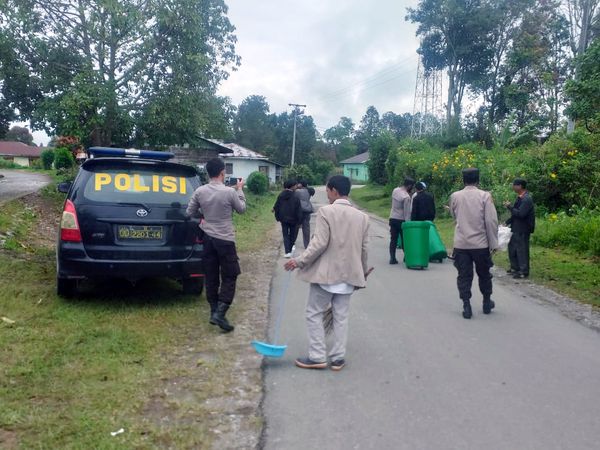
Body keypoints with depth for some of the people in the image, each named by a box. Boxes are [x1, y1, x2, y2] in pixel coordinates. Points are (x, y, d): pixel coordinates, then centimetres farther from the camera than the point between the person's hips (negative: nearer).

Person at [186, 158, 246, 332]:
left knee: (211, 277, 13)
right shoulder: (230, 192, -15)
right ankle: (220, 313, -8)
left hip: (208, 238, 4)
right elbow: (241, 209, 2)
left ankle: (214, 311, 19)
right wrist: (240, 190, 13)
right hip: (225, 239, -4)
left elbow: (190, 212, 4)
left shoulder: (199, 191, -4)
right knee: (229, 277, 3)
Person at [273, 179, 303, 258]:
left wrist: (277, 217, 14)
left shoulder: (281, 196, -2)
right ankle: (290, 249, 24)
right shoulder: (295, 198, -15)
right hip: (293, 219, -3)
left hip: (283, 219, 3)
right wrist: (299, 221, -6)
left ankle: (287, 251, -1)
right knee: (293, 234, 17)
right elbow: (299, 211, -13)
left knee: (285, 235, 9)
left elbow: (276, 207, 4)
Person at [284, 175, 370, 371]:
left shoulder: (326, 211, -12)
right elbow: (363, 248, 8)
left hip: (326, 273, -5)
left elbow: (319, 243, -18)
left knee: (314, 313, 8)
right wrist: (363, 271, 23)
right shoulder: (362, 216, 5)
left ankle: (317, 357, 9)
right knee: (341, 316, 12)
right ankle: (338, 358, 16)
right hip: (348, 274, 5)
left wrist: (300, 261, -10)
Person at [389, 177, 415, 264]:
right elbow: (407, 212, -18)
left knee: (393, 239, 7)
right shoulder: (406, 197, -19)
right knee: (404, 239, 8)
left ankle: (392, 258, 5)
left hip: (392, 218, 6)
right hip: (401, 220, -6)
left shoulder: (395, 190, 2)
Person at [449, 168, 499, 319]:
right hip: (481, 243, 0)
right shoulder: (485, 196, -7)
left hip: (461, 243, 1)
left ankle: (466, 307, 5)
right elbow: (491, 221, -9)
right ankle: (487, 303, 31)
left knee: (464, 276, 7)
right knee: (484, 274, 17)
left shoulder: (455, 196, -1)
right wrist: (493, 243, -3)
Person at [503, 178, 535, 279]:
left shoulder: (526, 199, -20)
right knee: (512, 247, 18)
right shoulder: (520, 197, 10)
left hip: (523, 230, -10)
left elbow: (520, 214, -27)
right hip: (516, 228, 10)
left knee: (522, 249, -1)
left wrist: (510, 207, -18)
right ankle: (515, 267, 31)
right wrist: (507, 222, 13)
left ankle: (524, 272, 8)